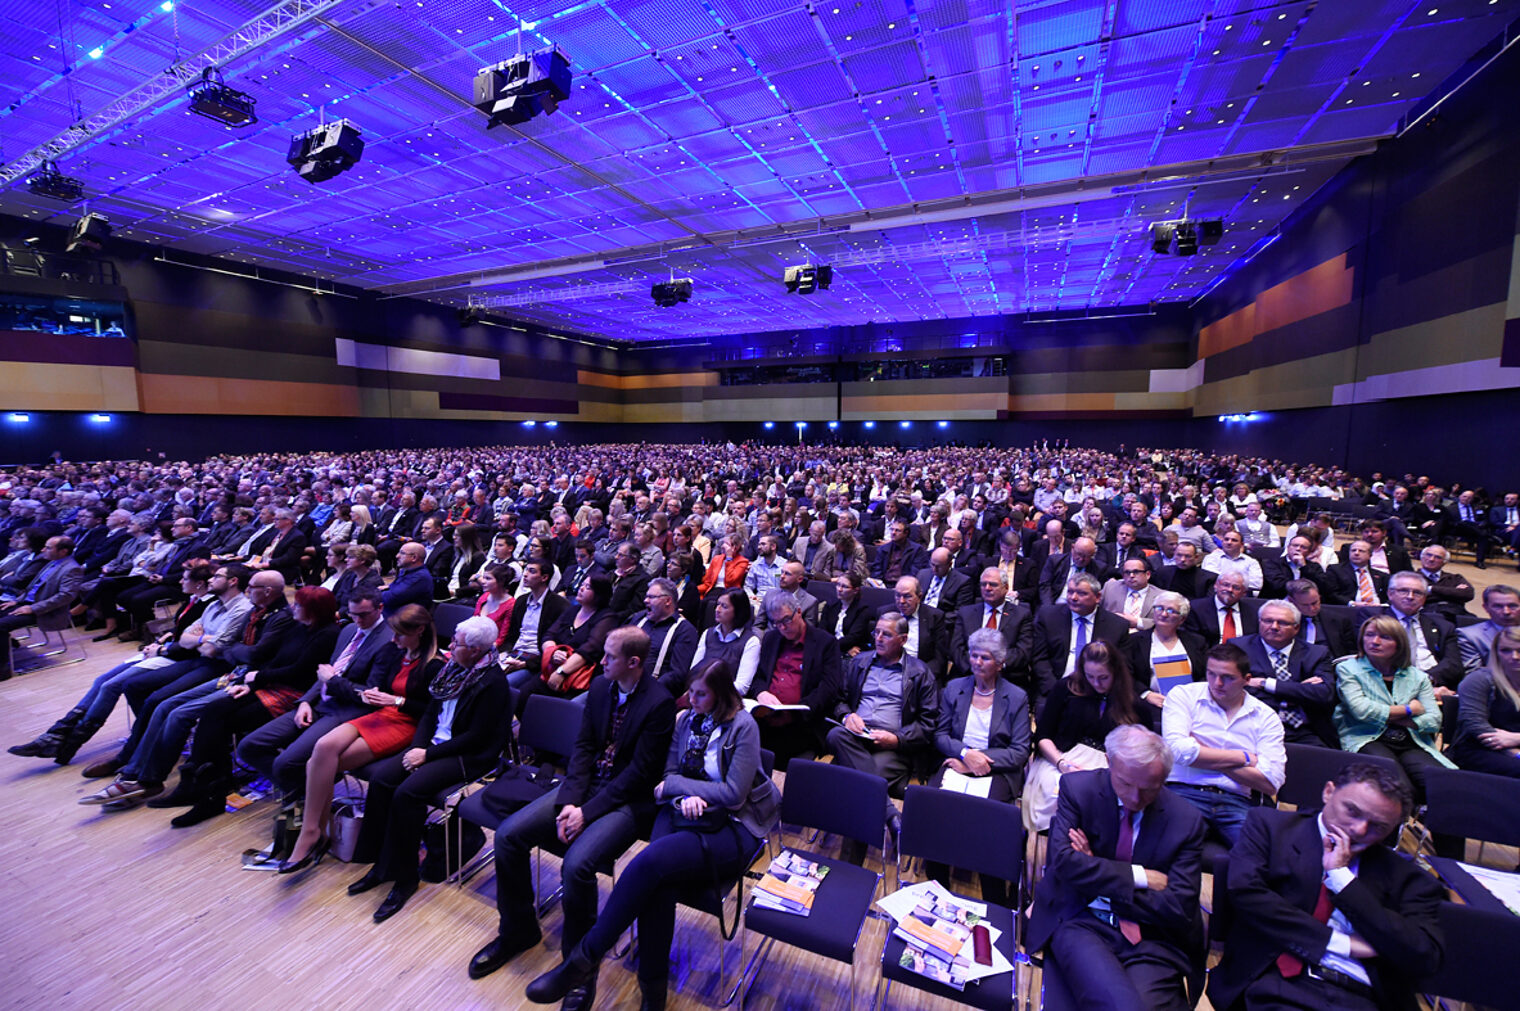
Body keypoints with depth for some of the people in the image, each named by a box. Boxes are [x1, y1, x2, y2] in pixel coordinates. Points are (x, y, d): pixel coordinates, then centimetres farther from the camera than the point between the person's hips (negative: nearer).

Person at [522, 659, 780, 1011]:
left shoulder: (743, 726, -11)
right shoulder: (687, 720, 8)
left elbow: (733, 794, -14)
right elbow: (668, 774, 10)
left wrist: (676, 785, -9)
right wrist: (685, 795, -13)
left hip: (730, 827, -5)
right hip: (685, 813, 5)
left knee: (650, 861, -28)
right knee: (659, 883, -27)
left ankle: (585, 958, -14)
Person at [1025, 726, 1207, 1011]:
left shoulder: (1186, 820, -1)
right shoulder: (1078, 788, -4)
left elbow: (1179, 908, -4)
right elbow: (1063, 861, -12)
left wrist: (1098, 878, -8)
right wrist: (1137, 876, -12)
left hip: (1152, 938, 3)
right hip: (1082, 924, -2)